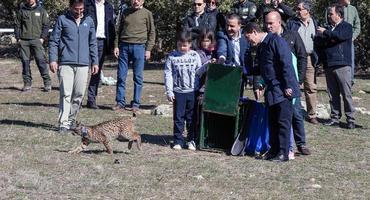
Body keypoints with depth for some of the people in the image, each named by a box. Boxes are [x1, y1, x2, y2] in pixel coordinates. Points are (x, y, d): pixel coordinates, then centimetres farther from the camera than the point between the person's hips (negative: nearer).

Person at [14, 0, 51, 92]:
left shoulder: (41, 10, 8)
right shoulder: (21, 11, 12)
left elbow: (45, 25, 6)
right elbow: (17, 25, 14)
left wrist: (42, 38, -5)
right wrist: (18, 38, 3)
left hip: (37, 40, -2)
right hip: (24, 41, 2)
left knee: (41, 61, -10)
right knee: (25, 62, 1)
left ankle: (47, 82, -7)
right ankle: (27, 83, 7)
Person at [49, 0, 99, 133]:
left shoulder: (89, 21, 12)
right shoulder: (62, 20, 3)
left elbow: (93, 43, 17)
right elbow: (53, 41, 2)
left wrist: (95, 62, 12)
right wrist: (52, 59, -7)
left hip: (83, 64, 3)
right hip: (66, 63, -3)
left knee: (79, 95, 6)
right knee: (66, 94, -8)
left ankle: (72, 120, 20)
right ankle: (64, 124, -8)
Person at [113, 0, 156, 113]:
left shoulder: (147, 14, 4)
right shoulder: (125, 13, 13)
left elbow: (152, 32, 4)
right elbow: (119, 30, 17)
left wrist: (148, 49, -3)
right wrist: (116, 46, 7)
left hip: (139, 47, -3)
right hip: (124, 47, 3)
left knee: (138, 77, 0)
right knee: (121, 76, 1)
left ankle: (136, 104, 6)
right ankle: (120, 102, 8)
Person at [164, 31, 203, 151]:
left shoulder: (195, 56, 4)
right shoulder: (172, 57, 0)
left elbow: (199, 73, 9)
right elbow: (168, 75, 0)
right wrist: (169, 92, -5)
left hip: (192, 91, 1)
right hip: (178, 91, -1)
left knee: (192, 117, 7)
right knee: (178, 117, 4)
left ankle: (192, 140, 16)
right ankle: (178, 141, 11)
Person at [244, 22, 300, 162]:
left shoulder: (275, 41, -13)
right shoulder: (260, 47, 15)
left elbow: (286, 64, -18)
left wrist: (287, 86, -21)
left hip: (283, 89, -9)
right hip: (271, 90, 9)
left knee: (283, 121, -5)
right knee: (272, 121, 11)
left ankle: (283, 153, -2)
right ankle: (274, 150, 19)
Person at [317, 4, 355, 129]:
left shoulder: (346, 27, 2)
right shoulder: (329, 28, 21)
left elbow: (339, 35, -18)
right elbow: (323, 45, 26)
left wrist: (325, 32, -6)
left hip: (342, 65, -6)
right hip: (329, 66, 6)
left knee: (346, 94, -6)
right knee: (333, 95, 7)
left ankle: (350, 119, -2)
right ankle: (335, 118, 13)